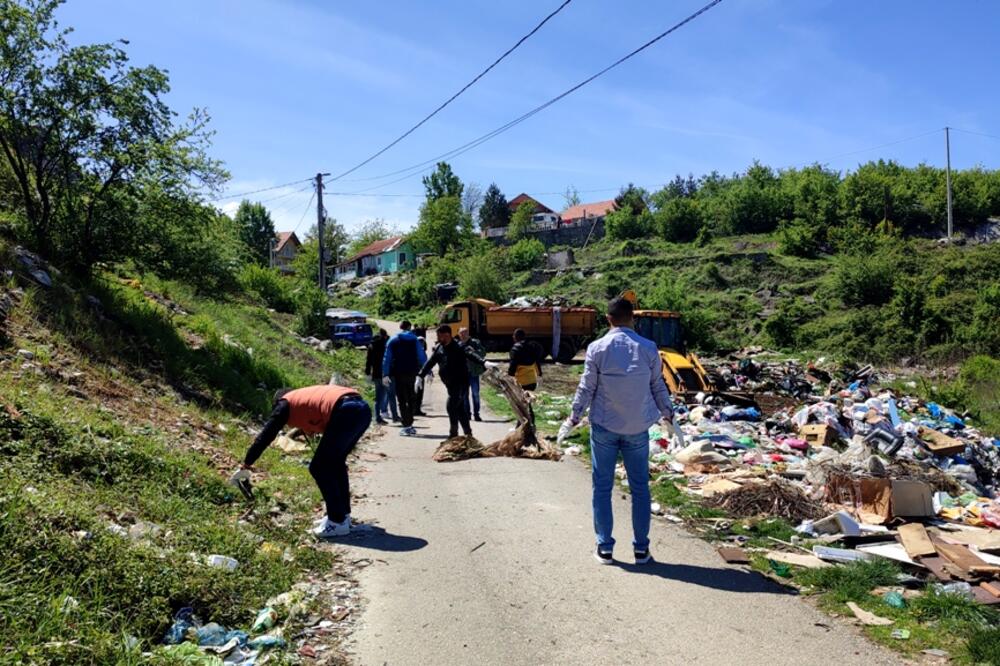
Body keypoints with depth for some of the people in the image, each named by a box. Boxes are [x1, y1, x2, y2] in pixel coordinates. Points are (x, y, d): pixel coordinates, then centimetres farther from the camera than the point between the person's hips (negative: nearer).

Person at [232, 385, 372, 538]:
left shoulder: (285, 403, 20)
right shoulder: (309, 397, 39)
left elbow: (266, 435, 21)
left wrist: (245, 466, 30)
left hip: (346, 412, -8)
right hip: (363, 409, 8)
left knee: (319, 468, 6)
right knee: (335, 462, 24)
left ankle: (338, 522, 8)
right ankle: (342, 514, 29)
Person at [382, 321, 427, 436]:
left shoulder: (392, 340, 3)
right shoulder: (414, 340, 4)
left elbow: (387, 358, -2)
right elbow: (422, 356, -2)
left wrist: (385, 374, -3)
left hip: (398, 374, -1)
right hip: (412, 373, 1)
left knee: (402, 400, 1)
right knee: (411, 398, 15)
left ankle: (407, 426, -5)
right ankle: (409, 424, 16)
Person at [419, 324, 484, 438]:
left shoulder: (458, 347, -14)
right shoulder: (439, 348, 8)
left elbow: (471, 355, -29)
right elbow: (430, 362, 15)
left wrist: (484, 362, -46)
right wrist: (420, 376, 13)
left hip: (461, 382, -7)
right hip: (450, 384, 7)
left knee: (451, 406, -16)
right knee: (459, 408, 11)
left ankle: (453, 433, -5)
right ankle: (468, 432, 20)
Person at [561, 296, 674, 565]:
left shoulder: (597, 348, -9)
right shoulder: (648, 348, -4)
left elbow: (586, 388, -4)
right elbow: (658, 386, 4)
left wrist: (574, 418, 9)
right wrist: (668, 414, 20)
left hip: (604, 427, -1)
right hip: (637, 428, 1)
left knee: (602, 488, 9)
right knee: (640, 488, 12)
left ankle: (605, 548, 13)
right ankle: (641, 548, 18)